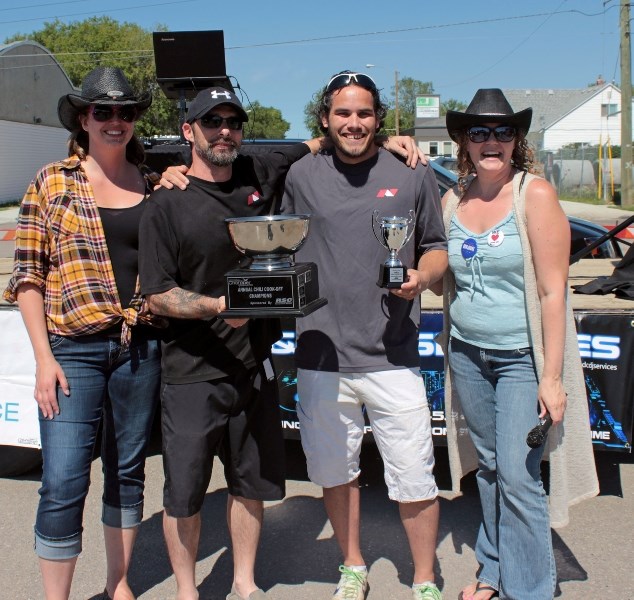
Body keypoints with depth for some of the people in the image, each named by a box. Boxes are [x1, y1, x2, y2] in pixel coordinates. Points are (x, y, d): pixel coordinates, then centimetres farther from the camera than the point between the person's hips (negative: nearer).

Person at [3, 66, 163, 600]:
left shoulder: (154, 185, 9)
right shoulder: (52, 182, 2)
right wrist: (44, 359, -8)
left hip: (140, 347, 3)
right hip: (74, 350, -3)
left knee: (128, 472, 13)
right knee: (64, 483, -4)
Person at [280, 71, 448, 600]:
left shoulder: (413, 174, 4)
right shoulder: (302, 175, 7)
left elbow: (437, 249, 10)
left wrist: (422, 277, -10)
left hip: (393, 356, -1)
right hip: (321, 356, 2)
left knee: (415, 480, 3)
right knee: (334, 471, 16)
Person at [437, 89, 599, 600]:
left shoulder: (535, 195, -11)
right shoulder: (452, 202, 5)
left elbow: (552, 291, -14)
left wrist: (551, 375, -17)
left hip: (522, 358, -5)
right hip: (468, 354, 5)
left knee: (517, 476, -5)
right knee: (489, 467, 14)